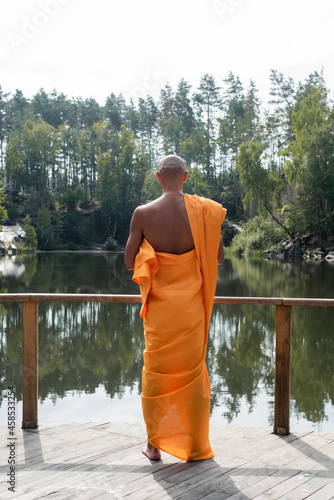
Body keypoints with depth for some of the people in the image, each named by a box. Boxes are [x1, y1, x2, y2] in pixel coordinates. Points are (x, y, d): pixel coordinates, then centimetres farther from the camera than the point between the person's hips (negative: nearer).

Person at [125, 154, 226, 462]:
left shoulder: (143, 213, -8)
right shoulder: (203, 211, -7)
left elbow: (130, 262, -4)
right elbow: (218, 258, -2)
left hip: (158, 306, 0)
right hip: (191, 304, 0)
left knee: (155, 372, 13)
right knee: (193, 372, 12)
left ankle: (154, 444, 21)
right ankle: (195, 447, 22)